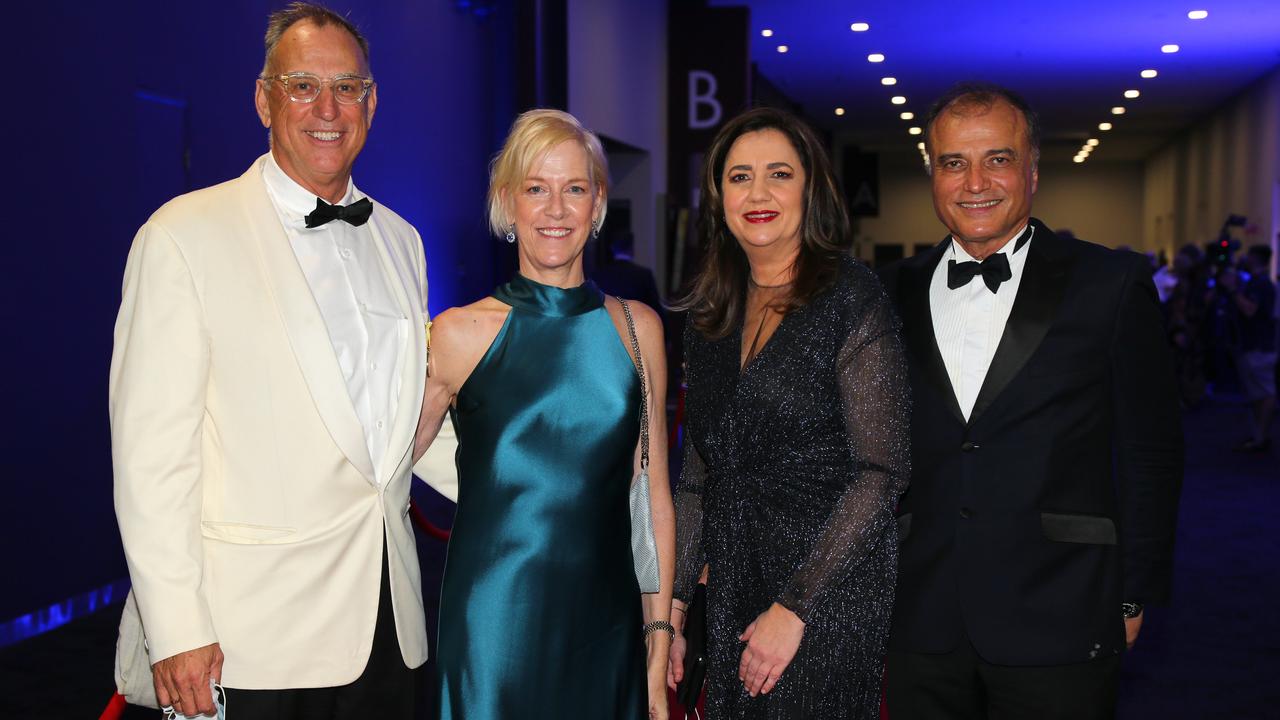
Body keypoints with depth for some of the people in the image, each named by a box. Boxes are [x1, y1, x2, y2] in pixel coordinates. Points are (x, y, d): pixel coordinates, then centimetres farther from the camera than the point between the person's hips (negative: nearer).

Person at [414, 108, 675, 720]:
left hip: (608, 626, 3)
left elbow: (655, 495, 6)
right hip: (495, 629, -2)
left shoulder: (637, 328, 4)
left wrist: (659, 638, 4)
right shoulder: (459, 334, -5)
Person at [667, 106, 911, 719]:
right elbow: (699, 471, 10)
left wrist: (794, 608, -16)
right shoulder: (712, 312, 6)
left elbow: (882, 473, -15)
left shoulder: (853, 299, -11)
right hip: (731, 587, 5)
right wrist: (672, 600, 6)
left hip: (827, 584, -5)